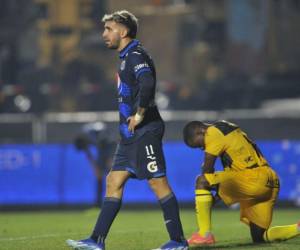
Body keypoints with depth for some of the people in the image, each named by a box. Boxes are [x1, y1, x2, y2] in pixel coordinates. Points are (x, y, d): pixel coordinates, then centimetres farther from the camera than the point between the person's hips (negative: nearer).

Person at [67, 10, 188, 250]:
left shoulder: (136, 55, -13)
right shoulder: (127, 57, 18)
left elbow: (147, 83, -31)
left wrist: (139, 115, -26)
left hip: (144, 132, -10)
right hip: (130, 133, 10)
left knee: (158, 183, -6)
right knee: (114, 182, 7)